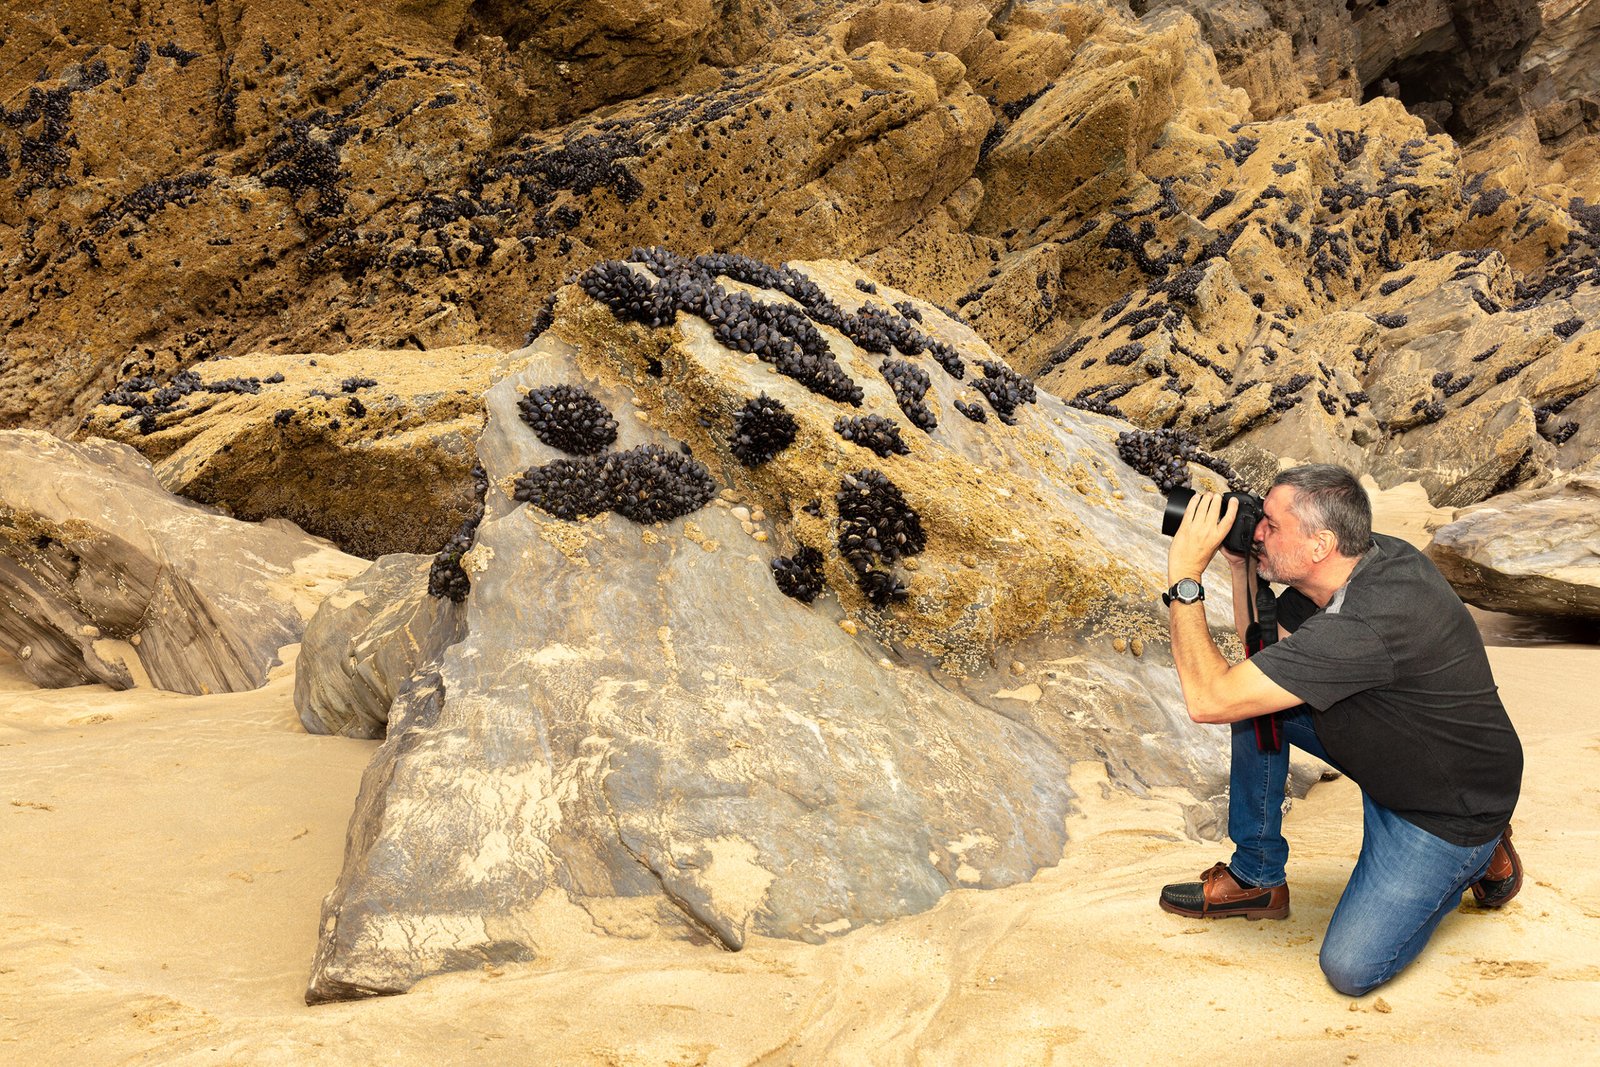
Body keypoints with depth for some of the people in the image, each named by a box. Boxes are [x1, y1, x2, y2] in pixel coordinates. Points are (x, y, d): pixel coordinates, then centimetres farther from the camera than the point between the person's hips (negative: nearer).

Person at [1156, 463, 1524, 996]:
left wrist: (1184, 578, -30)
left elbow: (1209, 699, -36)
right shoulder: (1369, 557, -9)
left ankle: (1478, 860, 14)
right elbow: (1261, 644, 5)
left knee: (1350, 968, -8)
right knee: (1254, 696, -4)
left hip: (1451, 808, -8)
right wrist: (1241, 564, -10)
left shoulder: (1365, 624, -38)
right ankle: (1256, 878, 11)